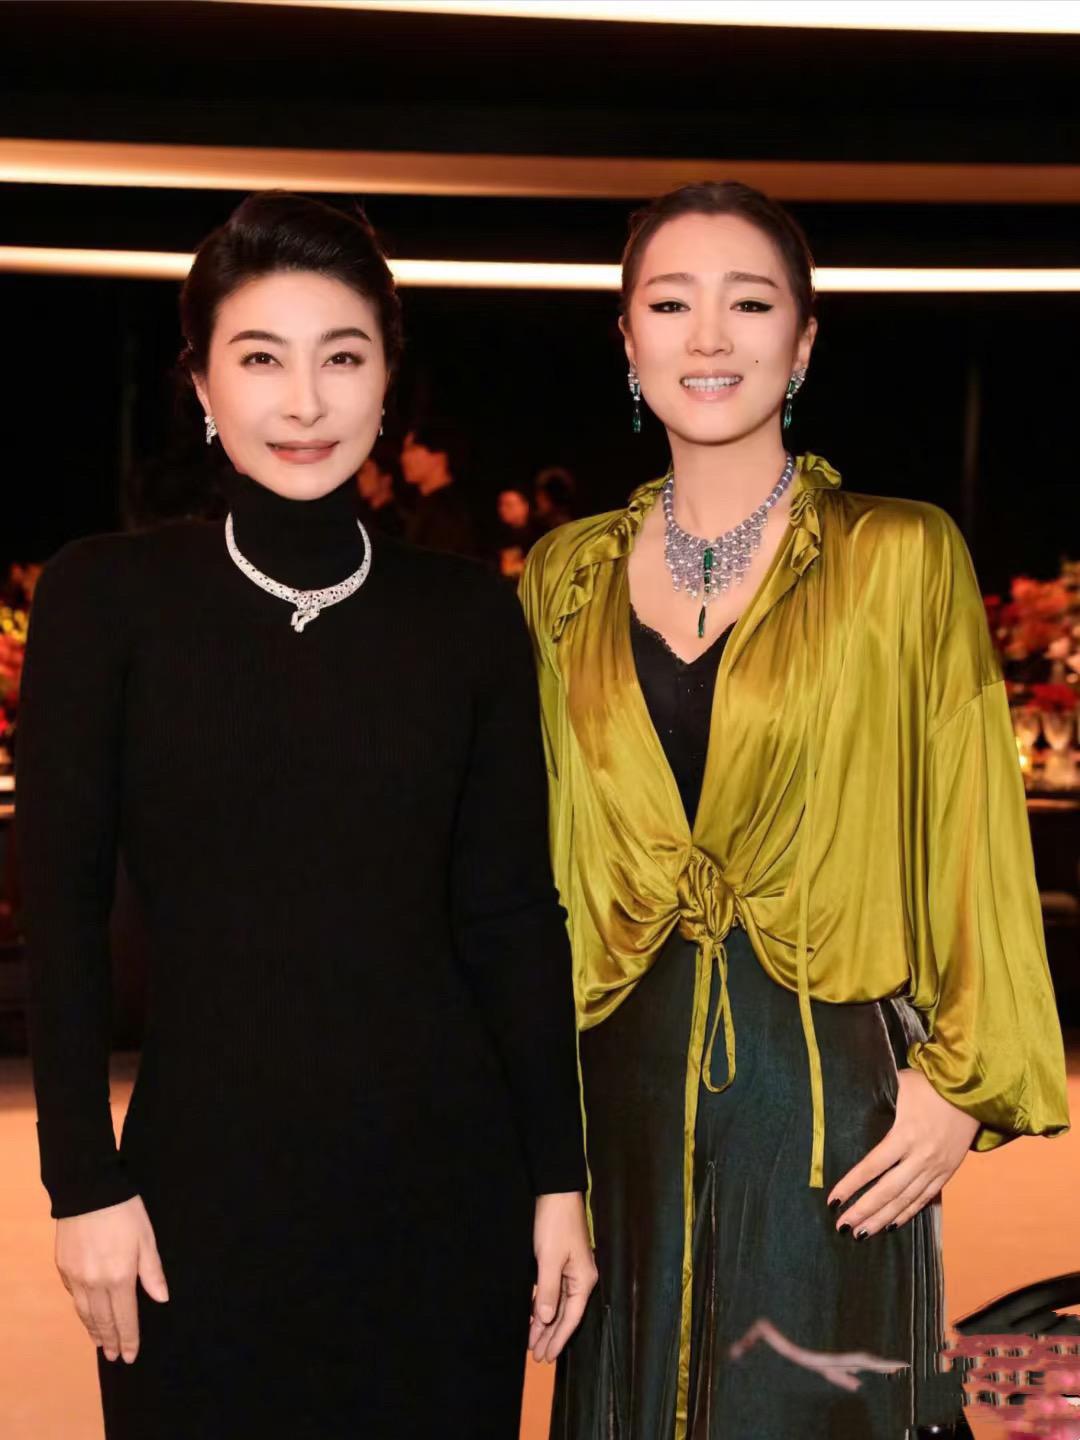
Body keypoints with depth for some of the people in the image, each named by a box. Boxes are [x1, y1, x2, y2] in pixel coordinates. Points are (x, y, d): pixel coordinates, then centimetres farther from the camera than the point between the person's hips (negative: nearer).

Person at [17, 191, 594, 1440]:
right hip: (209, 1173, -1)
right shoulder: (106, 596, -4)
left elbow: (513, 915, 3)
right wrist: (82, 1181, -7)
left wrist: (559, 1177, 2)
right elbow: (59, 905, -4)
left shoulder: (466, 614, 1)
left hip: (445, 1172, 2)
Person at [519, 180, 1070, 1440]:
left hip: (828, 1087, -3)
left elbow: (971, 840, -3)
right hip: (622, 1089, 3)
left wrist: (965, 1082, -7)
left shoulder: (903, 558, -4)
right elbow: (549, 850, 12)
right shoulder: (566, 578, 7)